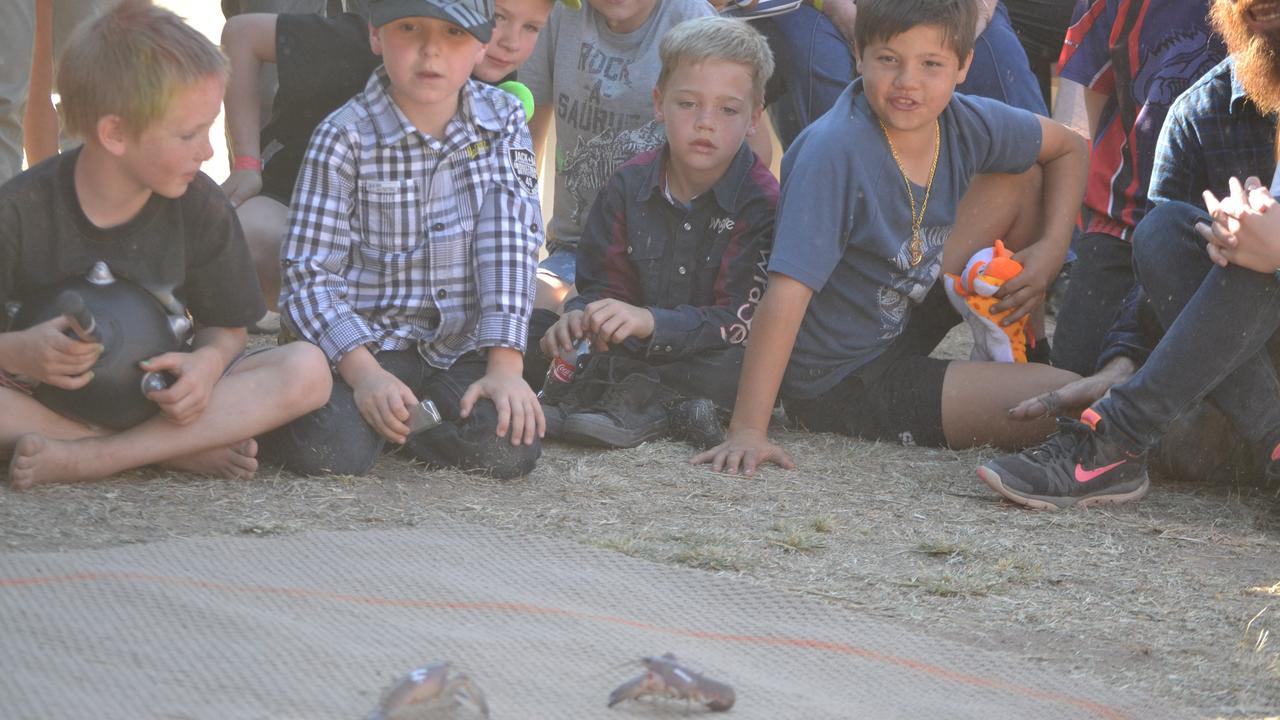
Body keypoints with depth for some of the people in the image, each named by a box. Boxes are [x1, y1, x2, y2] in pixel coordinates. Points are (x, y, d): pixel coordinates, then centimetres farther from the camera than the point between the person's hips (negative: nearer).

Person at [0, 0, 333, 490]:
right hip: (49, 400, -3)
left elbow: (226, 327, 4)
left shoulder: (200, 209, -4)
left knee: (307, 370, -22)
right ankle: (183, 450, -27)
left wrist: (209, 362, -20)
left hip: (161, 396, 3)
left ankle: (79, 459, -31)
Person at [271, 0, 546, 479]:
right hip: (365, 343, -3)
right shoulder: (344, 138, -9)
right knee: (329, 450, -31)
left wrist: (505, 364, -18)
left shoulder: (502, 120, 1)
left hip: (461, 346, 3)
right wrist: (364, 372, -26)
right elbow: (309, 275, -12)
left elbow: (511, 243, -7)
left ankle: (407, 414, 5)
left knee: (509, 448, -25)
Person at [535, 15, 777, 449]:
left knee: (748, 365, -37)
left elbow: (743, 317, -21)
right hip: (636, 351, 4)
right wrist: (579, 316, -23)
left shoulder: (763, 202, -13)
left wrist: (651, 322, -36)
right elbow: (604, 284, 2)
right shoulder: (629, 185, 1)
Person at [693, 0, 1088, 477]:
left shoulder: (966, 124, -7)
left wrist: (1051, 249, -2)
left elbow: (1068, 148, 13)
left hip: (904, 327, 8)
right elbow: (786, 294, -32)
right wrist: (747, 430, -37)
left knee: (1016, 185, 6)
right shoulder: (834, 152, -27)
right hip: (837, 388, -8)